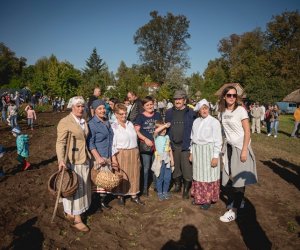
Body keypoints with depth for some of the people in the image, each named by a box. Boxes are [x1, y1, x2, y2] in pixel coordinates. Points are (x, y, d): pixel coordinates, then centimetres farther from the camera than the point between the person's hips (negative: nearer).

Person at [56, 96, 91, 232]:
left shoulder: (83, 121, 9)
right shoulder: (65, 122, -14)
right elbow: (60, 143, -19)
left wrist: (89, 155, 15)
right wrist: (61, 160, -30)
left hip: (84, 159, 8)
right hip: (72, 160, -8)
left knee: (82, 187, 17)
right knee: (74, 188, 2)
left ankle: (70, 212, 35)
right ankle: (76, 219, 14)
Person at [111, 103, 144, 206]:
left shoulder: (130, 124, 9)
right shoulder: (113, 126, -7)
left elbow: (135, 138, 13)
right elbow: (112, 143, -9)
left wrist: (136, 154, 13)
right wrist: (114, 157, -14)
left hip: (134, 153, 5)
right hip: (121, 154, -5)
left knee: (134, 174, 11)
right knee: (122, 176, 5)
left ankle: (134, 196, 25)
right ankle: (120, 196, 23)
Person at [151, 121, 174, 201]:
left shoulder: (167, 136, 9)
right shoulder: (156, 136, -4)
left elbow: (169, 149, 13)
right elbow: (156, 131, -29)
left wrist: (172, 159, 11)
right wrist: (165, 125, -21)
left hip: (167, 160, 4)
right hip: (160, 160, -4)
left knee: (167, 178, 9)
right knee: (160, 178, 5)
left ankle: (165, 192, 26)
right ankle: (160, 193, 20)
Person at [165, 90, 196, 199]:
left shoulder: (190, 113, -3)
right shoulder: (169, 112, 8)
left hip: (186, 145, -3)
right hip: (173, 145, 4)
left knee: (186, 168, 0)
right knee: (175, 167, 15)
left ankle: (186, 190, 15)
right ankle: (177, 185, 33)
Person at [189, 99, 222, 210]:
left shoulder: (214, 121, -10)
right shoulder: (196, 121, 7)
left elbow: (218, 140, -11)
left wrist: (215, 156, -14)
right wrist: (191, 153, 13)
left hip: (209, 150, -5)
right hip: (197, 151, 6)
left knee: (209, 176, 3)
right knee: (198, 175, 14)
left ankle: (208, 199, 19)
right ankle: (199, 197, 30)